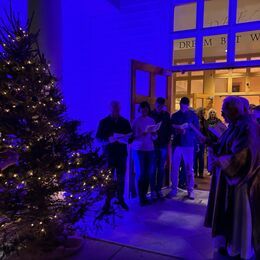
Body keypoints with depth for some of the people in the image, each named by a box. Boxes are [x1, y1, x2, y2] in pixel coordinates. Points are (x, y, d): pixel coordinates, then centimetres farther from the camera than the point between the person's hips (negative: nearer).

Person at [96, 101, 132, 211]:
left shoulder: (125, 122, 7)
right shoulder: (104, 122, 2)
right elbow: (99, 137, -1)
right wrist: (108, 139, -20)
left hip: (122, 153, 2)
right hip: (109, 153, -2)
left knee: (121, 178, 8)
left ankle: (121, 199, 21)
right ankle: (108, 201, 7)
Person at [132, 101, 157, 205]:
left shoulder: (152, 121, 10)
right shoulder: (136, 121, -1)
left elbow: (155, 137, 10)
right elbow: (133, 136, -6)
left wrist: (153, 135, -11)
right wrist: (141, 134, -22)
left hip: (150, 149, 4)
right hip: (138, 149, -3)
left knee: (149, 173, 3)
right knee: (140, 174, -1)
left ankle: (144, 195, 17)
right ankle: (141, 198, 7)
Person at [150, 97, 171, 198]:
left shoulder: (166, 115, 8)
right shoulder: (151, 114, 2)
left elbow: (169, 129, 10)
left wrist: (167, 141, 1)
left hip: (163, 145, 2)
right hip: (153, 145, -2)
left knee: (161, 168, 6)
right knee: (153, 168, -1)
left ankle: (159, 189, 14)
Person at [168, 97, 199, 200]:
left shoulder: (193, 115, 4)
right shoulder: (174, 116, 10)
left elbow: (197, 129, 0)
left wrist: (186, 131, -16)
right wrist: (176, 131, -11)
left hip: (188, 145, -2)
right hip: (177, 144, 2)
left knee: (189, 169, 3)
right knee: (174, 168, 3)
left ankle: (190, 190, 12)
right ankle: (174, 190, 13)